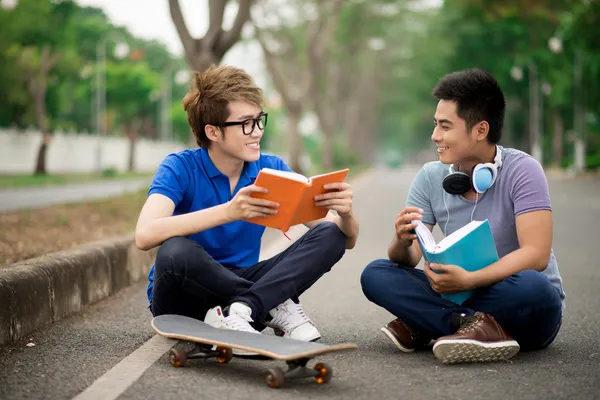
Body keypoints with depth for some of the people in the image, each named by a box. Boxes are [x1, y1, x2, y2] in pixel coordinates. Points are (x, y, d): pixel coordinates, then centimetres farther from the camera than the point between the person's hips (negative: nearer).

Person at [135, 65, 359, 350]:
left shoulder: (272, 169, -2)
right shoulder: (180, 168, -13)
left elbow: (346, 239, -3)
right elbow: (145, 235, -34)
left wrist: (345, 214, -28)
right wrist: (228, 212, -43)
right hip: (185, 301, -4)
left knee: (330, 235, -13)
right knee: (176, 251, -38)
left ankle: (240, 310, -29)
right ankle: (276, 307, -20)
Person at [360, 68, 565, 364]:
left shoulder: (522, 171, -13)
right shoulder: (430, 177, 1)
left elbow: (536, 255, -23)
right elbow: (407, 260, -4)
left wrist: (468, 280, -35)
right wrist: (402, 242, -28)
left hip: (517, 305, -4)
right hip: (463, 295, 4)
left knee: (532, 287, -38)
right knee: (375, 275, -13)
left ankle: (425, 327, -22)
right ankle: (474, 327, -26)